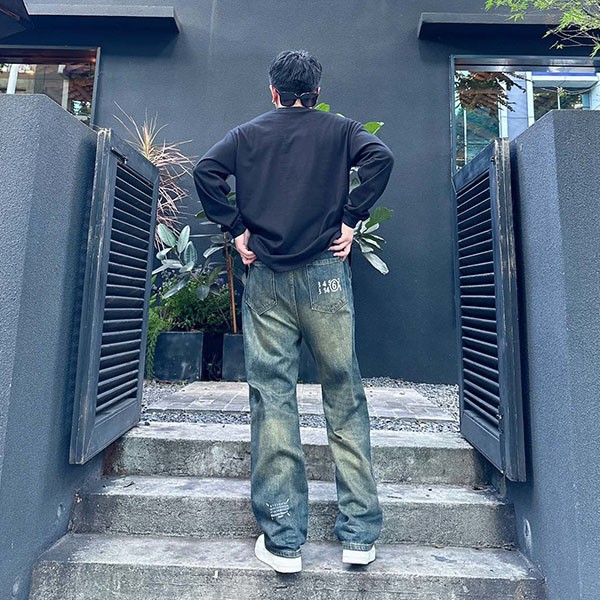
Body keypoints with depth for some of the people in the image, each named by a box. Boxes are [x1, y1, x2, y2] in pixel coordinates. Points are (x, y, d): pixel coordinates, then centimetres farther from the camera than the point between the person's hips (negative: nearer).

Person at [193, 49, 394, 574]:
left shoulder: (247, 134, 16)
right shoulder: (338, 129, 14)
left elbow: (206, 170, 2)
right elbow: (380, 157, -4)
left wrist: (237, 228, 4)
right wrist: (351, 218, 0)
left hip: (266, 279, 1)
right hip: (326, 274, 0)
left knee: (272, 399, 3)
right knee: (345, 397, 6)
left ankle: (282, 541, 12)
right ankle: (359, 534, 16)